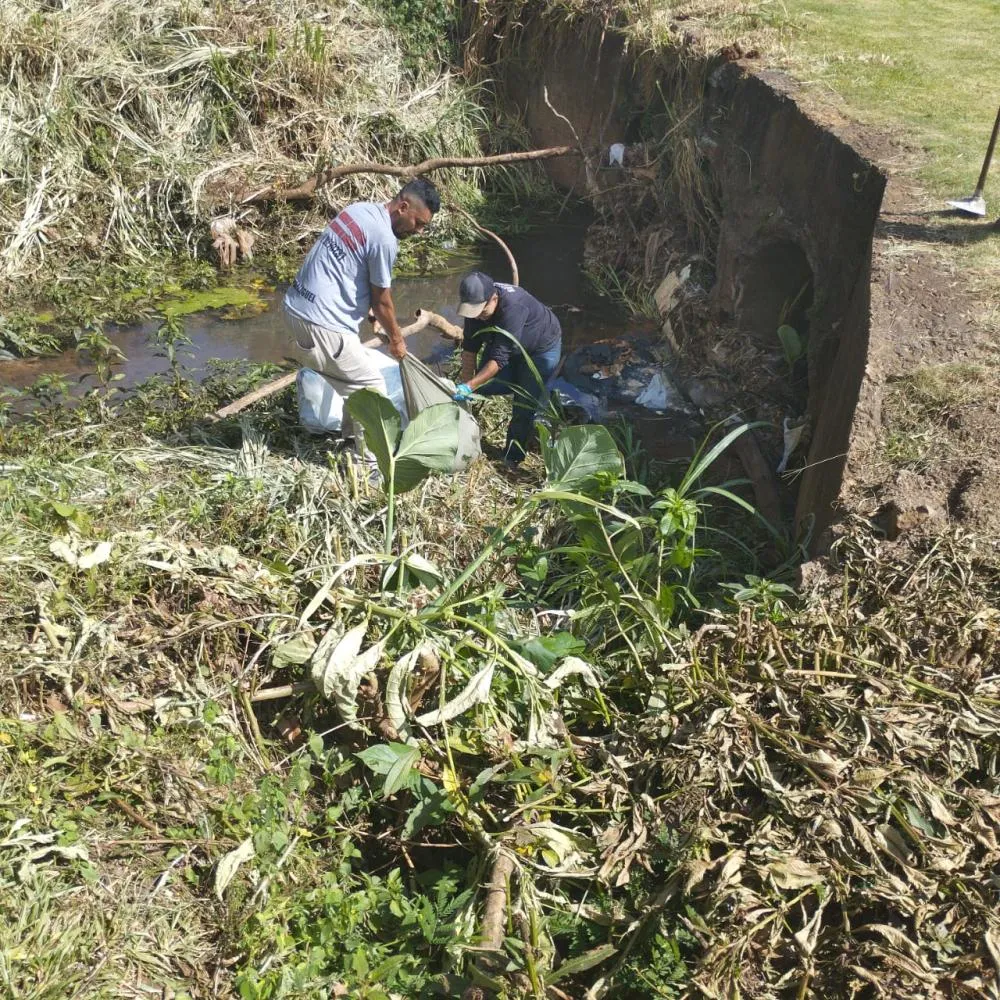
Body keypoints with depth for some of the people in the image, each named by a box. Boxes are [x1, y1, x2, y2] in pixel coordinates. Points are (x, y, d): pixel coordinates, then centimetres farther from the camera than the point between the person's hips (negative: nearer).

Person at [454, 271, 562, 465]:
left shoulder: (513, 307, -43)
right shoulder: (476, 303, -22)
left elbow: (499, 358, -43)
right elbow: (470, 348, -12)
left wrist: (469, 386, -45)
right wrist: (465, 385, -15)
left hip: (542, 348, -7)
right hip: (506, 344, 7)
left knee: (525, 405, -7)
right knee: (483, 385, -5)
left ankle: (513, 457, 11)